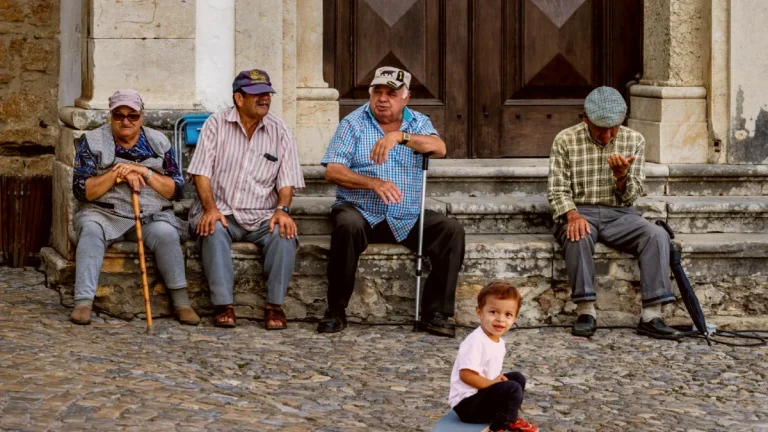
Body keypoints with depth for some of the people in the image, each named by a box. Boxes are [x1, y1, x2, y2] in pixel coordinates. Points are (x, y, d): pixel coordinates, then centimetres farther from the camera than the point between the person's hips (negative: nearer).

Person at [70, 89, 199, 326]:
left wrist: (145, 173, -11)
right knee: (91, 230, -33)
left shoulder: (158, 142, 10)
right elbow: (81, 190, -3)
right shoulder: (92, 142, 5)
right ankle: (83, 303, -40)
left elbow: (177, 190, 4)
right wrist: (117, 173, -13)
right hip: (105, 214, -1)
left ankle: (181, 302, -26)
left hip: (151, 216, 1)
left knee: (166, 233, -31)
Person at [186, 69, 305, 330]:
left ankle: (275, 305, -20)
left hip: (263, 216, 1)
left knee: (285, 234, -30)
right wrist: (210, 208, -19)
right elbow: (202, 173, -2)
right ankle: (224, 306, -32)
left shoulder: (279, 131, 8)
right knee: (213, 230, -35)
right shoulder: (216, 124, 4)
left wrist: (282, 209, -17)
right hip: (222, 212, -1)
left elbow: (287, 180, 4)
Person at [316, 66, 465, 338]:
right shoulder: (354, 123, 3)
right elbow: (333, 171, -8)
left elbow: (439, 148, -12)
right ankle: (336, 312, -25)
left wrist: (399, 136, -27)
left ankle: (435, 314, -14)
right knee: (347, 226, -36)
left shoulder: (418, 123, 10)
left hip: (407, 219, 3)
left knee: (451, 230, -19)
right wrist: (373, 183, -23)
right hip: (360, 212, -3)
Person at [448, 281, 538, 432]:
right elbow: (466, 375, -29)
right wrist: (493, 384, -20)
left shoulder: (498, 341, 7)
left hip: (482, 392, 11)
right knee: (512, 389, -23)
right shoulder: (476, 341, -24)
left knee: (518, 378, 19)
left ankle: (510, 420, 21)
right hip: (466, 402, -11)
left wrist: (498, 380, -3)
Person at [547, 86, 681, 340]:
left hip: (618, 214, 2)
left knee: (657, 235, -27)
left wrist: (621, 175, -17)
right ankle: (586, 311, -32)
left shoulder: (634, 141, 7)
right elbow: (557, 190, -2)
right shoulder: (566, 141, 1)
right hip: (579, 211, -2)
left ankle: (651, 316, -31)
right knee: (578, 236, -39)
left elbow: (630, 196, 6)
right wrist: (572, 215, -23)